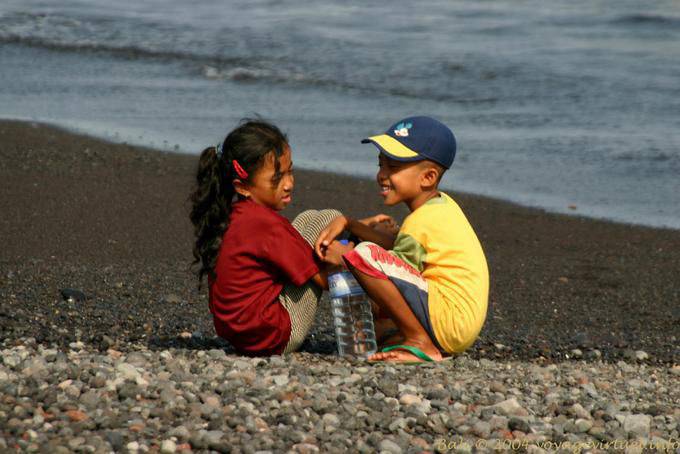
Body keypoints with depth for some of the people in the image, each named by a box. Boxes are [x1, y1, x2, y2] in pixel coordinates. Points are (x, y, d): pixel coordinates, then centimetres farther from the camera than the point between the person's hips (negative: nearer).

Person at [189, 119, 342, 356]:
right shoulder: (267, 224, -20)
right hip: (278, 339, -9)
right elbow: (325, 279, -14)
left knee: (309, 219, 17)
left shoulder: (227, 216, 6)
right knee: (327, 219, -3)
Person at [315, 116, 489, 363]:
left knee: (364, 255, -22)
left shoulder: (422, 222, -16)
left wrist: (346, 256, -1)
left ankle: (421, 344, -15)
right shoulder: (441, 204, 13)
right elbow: (396, 245, 15)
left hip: (449, 324, -11)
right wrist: (347, 223, 6)